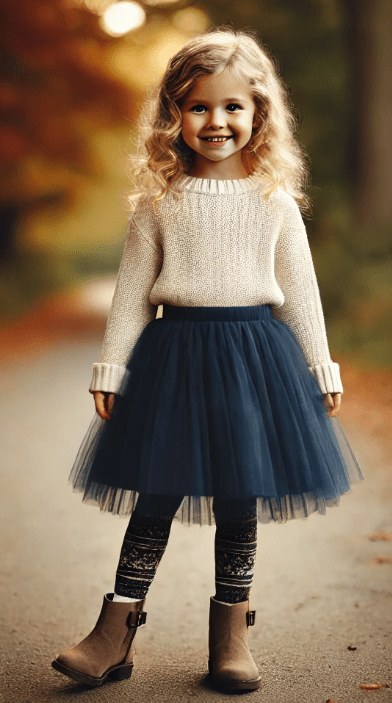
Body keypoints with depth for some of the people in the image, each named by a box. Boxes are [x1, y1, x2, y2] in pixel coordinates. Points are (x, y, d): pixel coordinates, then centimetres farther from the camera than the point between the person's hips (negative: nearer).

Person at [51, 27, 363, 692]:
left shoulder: (276, 200, 4)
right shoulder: (158, 200, 2)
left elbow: (300, 291, 9)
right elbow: (132, 289, 5)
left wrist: (321, 368, 9)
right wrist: (111, 366, 4)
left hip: (254, 356, 1)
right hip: (174, 354, 0)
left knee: (239, 500, 8)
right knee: (156, 494, 4)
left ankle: (231, 634, 23)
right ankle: (115, 634, 14)